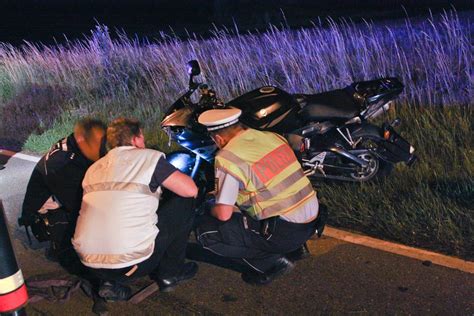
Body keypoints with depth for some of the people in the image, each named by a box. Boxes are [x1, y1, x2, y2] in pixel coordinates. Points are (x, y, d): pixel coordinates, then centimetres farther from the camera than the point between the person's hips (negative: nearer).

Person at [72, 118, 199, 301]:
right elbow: (191, 190, -3)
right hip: (131, 262, -6)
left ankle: (112, 282, 17)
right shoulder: (149, 157, -2)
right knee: (185, 202, 10)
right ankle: (170, 274, 19)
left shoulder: (94, 168, 16)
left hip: (89, 262, 6)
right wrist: (169, 178, 20)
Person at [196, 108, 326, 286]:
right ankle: (295, 247, 17)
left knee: (205, 232, -3)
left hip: (286, 231, -8)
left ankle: (271, 262, -1)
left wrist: (213, 210, 10)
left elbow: (224, 214, -15)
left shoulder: (227, 157, -15)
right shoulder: (271, 136, 7)